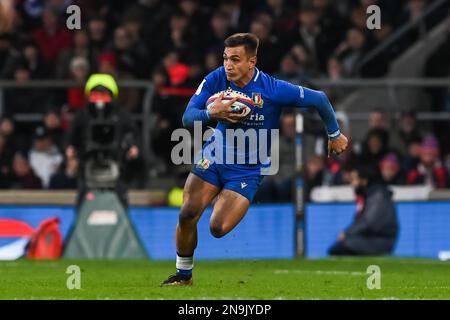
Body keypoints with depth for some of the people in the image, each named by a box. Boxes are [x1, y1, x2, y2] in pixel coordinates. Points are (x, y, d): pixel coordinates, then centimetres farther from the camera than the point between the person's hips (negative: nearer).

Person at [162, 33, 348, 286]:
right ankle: (184, 275, 10)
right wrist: (212, 114, -35)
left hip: (249, 169, -3)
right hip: (215, 156, 3)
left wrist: (335, 134, 4)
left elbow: (319, 99, -9)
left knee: (218, 228, -18)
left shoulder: (273, 89, -21)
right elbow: (188, 117, -13)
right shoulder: (216, 80, -12)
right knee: (187, 215, -13)